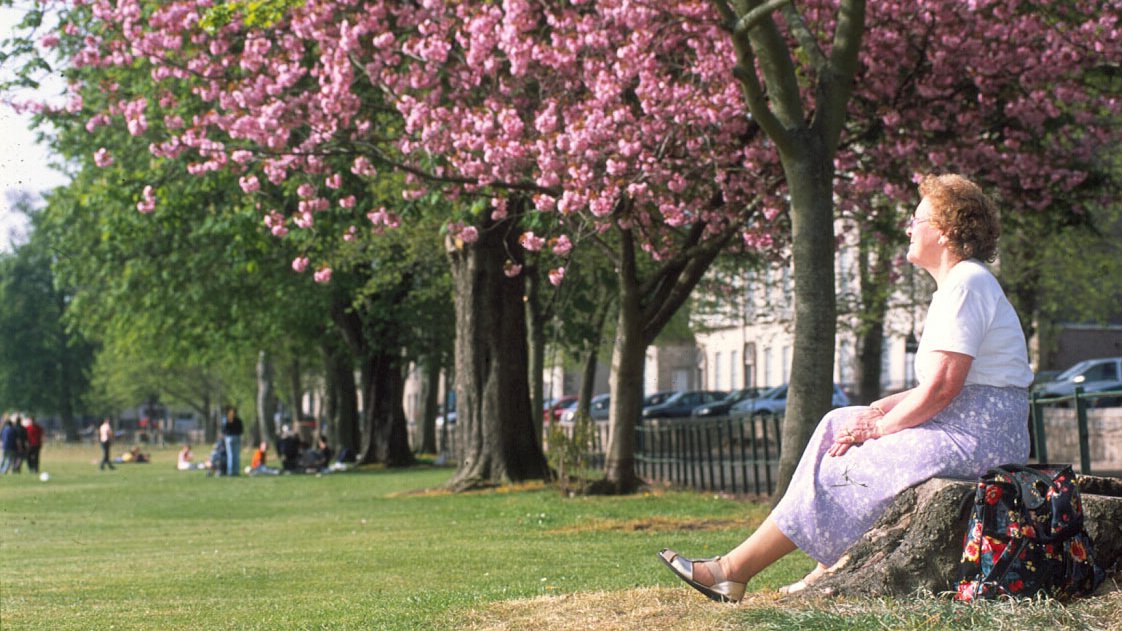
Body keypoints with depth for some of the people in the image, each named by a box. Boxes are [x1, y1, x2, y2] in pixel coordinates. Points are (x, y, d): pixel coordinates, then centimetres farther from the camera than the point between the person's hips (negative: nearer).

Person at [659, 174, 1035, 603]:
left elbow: (941, 388, -21)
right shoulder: (960, 283, 20)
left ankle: (733, 571, -2)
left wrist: (879, 429, -10)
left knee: (839, 469, -11)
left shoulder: (965, 284, -14)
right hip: (966, 428, 11)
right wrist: (880, 411, 5)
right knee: (839, 425, 8)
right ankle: (828, 571, 2)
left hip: (977, 437, -11)